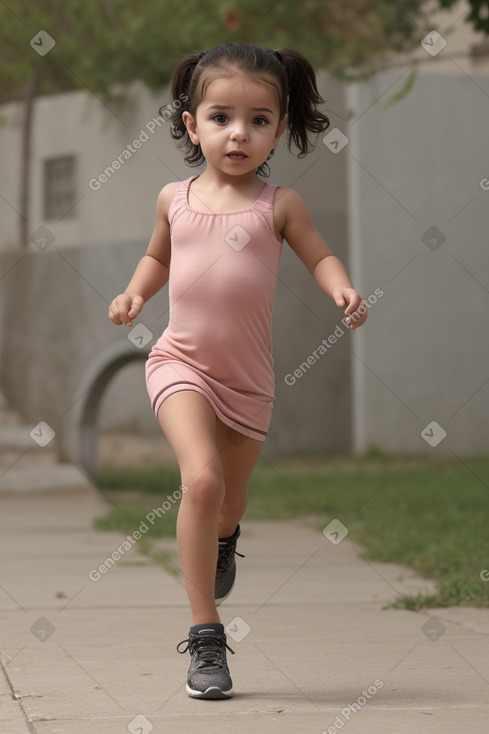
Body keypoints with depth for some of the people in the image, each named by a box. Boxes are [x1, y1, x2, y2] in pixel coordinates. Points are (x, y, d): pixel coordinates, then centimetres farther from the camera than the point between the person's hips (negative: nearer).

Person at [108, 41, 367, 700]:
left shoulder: (279, 205, -5)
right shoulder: (175, 199, 2)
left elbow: (320, 256, 2)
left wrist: (344, 290, -19)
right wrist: (135, 293, 1)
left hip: (248, 376, 1)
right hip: (182, 362, -1)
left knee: (232, 493, 19)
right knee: (202, 479, -23)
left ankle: (222, 540, 61)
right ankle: (206, 636, -17)